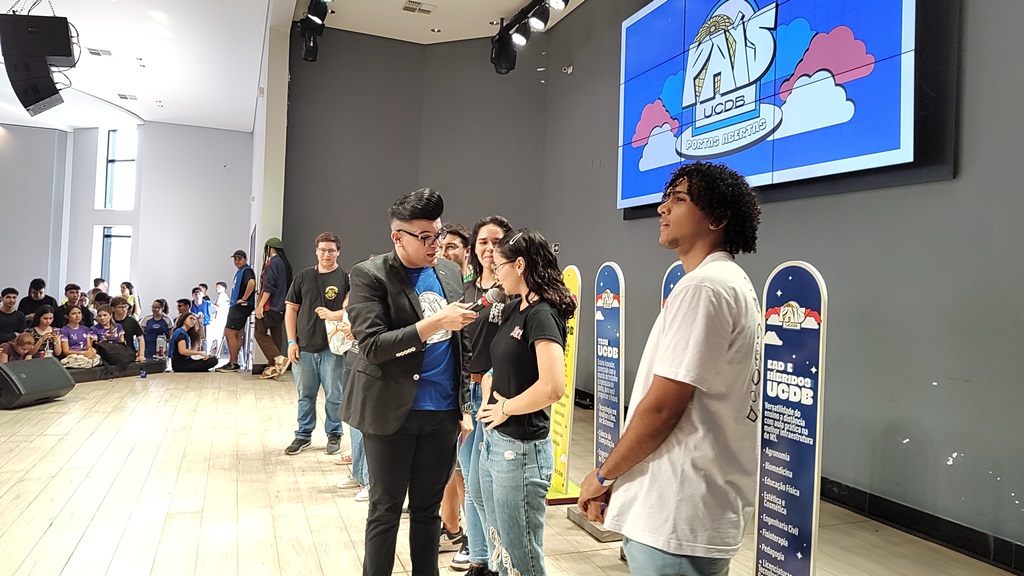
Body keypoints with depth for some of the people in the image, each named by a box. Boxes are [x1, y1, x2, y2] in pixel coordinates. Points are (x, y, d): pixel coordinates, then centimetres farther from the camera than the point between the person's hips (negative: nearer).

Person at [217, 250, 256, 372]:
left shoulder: (246, 271, -12)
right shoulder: (240, 271, 19)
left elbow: (251, 283, -33)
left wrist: (244, 299, -25)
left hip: (241, 307, -10)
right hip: (236, 306, 10)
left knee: (230, 333, -10)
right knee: (236, 335, 12)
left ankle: (233, 364, -6)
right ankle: (232, 363, 18)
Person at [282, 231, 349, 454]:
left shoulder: (346, 278, 0)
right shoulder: (303, 277, 9)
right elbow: (291, 309, 10)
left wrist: (334, 315, -23)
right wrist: (291, 341, 3)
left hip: (332, 348, -3)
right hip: (304, 347, 3)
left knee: (334, 396, 5)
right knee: (305, 395, 13)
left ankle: (334, 434, 21)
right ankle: (303, 435, 26)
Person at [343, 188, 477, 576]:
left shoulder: (451, 272, 8)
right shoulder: (369, 275, -8)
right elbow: (373, 346, -19)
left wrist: (465, 405, 12)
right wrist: (436, 322, -24)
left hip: (443, 413, 4)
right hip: (391, 412, -4)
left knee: (428, 510, 15)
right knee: (385, 511, 8)